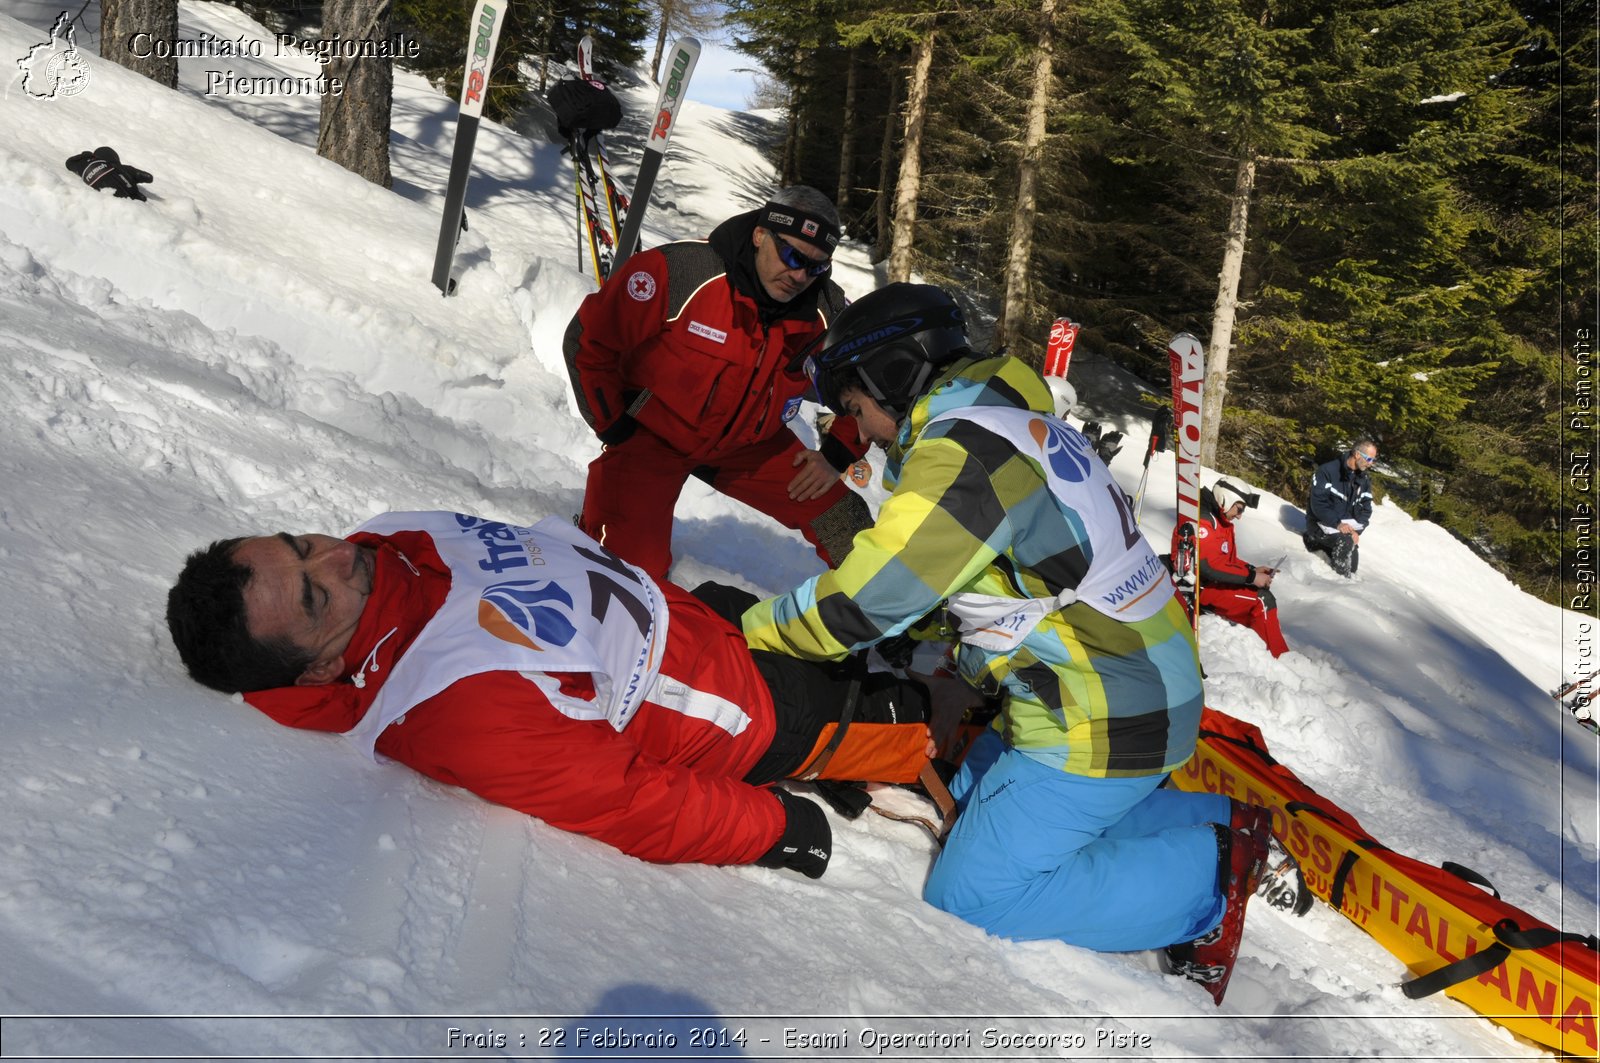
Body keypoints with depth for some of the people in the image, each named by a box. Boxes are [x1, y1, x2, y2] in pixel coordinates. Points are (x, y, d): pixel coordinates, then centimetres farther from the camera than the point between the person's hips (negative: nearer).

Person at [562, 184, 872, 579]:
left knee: (841, 518, 1)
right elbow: (588, 341, -17)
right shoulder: (679, 271, -28)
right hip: (650, 436, -4)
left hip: (747, 444, 4)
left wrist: (837, 455, -4)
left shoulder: (827, 314, -14)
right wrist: (616, 431, -13)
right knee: (633, 566, -17)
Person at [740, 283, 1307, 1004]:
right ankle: (1211, 820, 18)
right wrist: (921, 652, 13)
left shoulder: (959, 458, -21)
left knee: (967, 900, -5)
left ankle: (1211, 876, -2)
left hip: (1102, 725, -10)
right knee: (979, 794, 24)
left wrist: (750, 630, -5)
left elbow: (857, 606, -21)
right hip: (1145, 687, 10)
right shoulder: (1015, 422, 11)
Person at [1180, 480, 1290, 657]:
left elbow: (1228, 559, 20)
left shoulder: (1221, 520, 12)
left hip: (1215, 582, 11)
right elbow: (1210, 566, -28)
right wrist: (1251, 577, -22)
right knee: (1262, 600, -16)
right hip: (1200, 586, -11)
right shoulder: (1202, 520, -21)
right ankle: (1280, 659, -12)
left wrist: (1253, 569, 2)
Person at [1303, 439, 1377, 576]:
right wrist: (1337, 523, -29)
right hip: (1321, 522, -7)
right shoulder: (1328, 471, -18)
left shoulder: (1364, 480, 4)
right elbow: (1318, 503, -22)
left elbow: (1365, 509, 5)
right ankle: (1342, 578, -12)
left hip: (1346, 525, 7)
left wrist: (1356, 531, -12)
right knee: (1346, 541, -31)